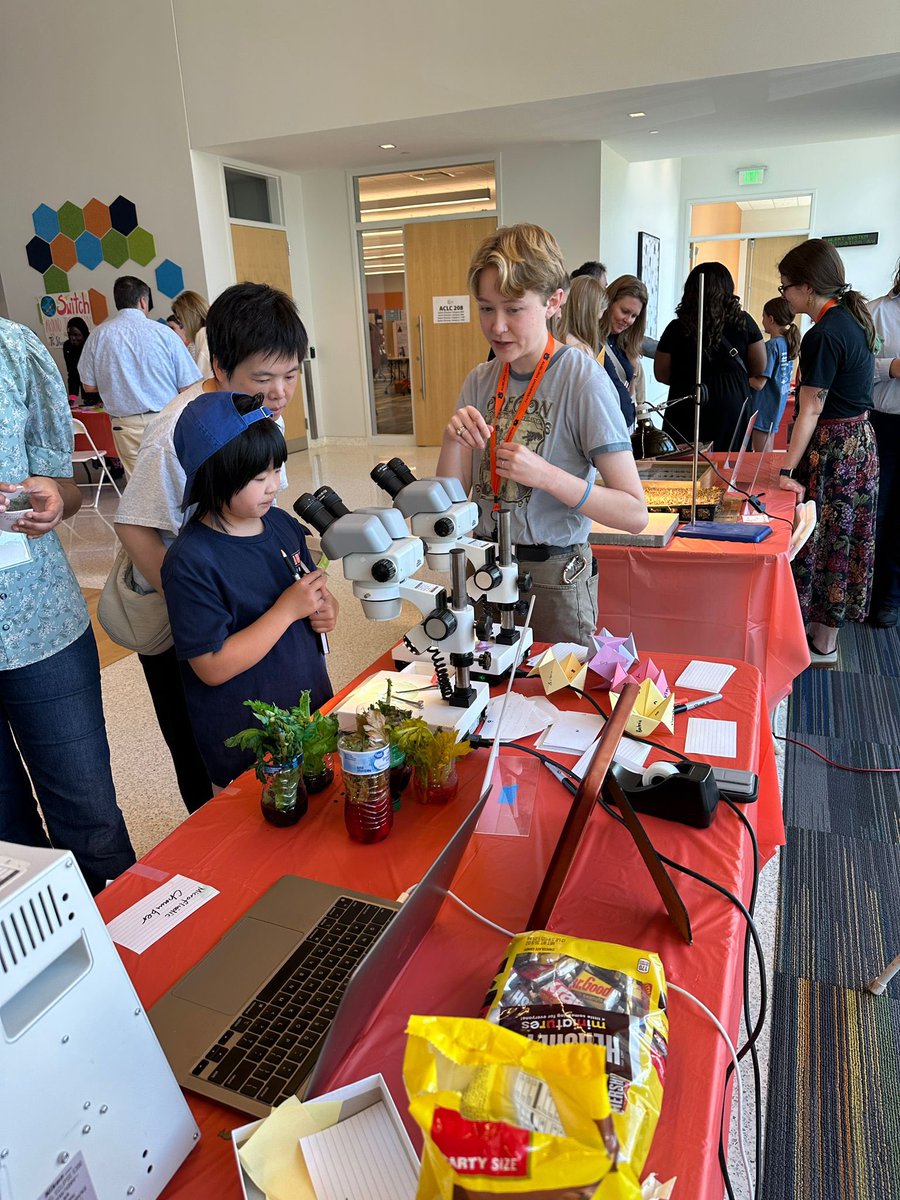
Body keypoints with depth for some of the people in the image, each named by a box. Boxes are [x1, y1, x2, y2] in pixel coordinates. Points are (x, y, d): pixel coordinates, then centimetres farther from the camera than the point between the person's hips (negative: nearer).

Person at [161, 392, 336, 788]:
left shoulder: (281, 524, -1)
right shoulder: (190, 562, -21)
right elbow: (212, 667, -23)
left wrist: (326, 609, -9)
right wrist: (288, 609, -24)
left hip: (314, 706, 6)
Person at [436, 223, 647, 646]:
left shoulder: (584, 380, -14)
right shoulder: (480, 381, 2)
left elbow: (634, 514, -17)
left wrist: (545, 475, -27)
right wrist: (451, 441, -16)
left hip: (555, 576, -5)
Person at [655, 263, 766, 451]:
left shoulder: (676, 328, -5)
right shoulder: (743, 323, -2)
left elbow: (661, 374, 1)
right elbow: (759, 367, 4)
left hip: (685, 411, -1)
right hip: (732, 406, 1)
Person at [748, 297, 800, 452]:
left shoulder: (771, 346, -18)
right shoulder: (788, 342, 7)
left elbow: (759, 384, -21)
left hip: (764, 409, -9)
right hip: (777, 406, 9)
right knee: (768, 454, 16)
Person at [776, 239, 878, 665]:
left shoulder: (824, 335, -21)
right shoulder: (855, 318, 8)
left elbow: (811, 412, -24)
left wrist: (787, 471, -23)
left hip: (834, 449, -9)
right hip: (860, 440, 10)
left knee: (822, 539, 1)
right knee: (843, 537, 16)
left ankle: (822, 645, 13)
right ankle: (825, 627, 29)